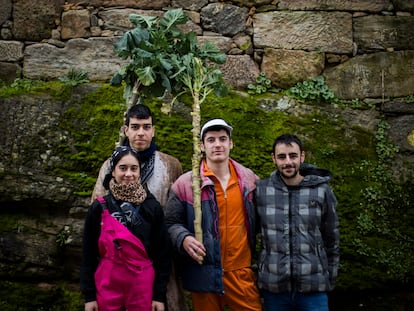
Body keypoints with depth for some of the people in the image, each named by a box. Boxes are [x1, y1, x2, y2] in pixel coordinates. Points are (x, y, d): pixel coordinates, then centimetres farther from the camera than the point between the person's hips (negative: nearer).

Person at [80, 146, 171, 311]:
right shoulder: (99, 208, -1)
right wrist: (89, 295, 1)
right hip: (107, 287, 1)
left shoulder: (152, 207, -2)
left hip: (143, 287, 0)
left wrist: (160, 295, -3)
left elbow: (163, 252, 0)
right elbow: (89, 253, 3)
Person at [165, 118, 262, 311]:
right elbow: (171, 223, 2)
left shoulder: (249, 179, 6)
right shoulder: (185, 183, -4)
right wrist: (184, 239, -17)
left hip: (243, 273, 2)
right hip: (204, 274, -2)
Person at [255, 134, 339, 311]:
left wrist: (330, 279, 9)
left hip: (314, 288, 0)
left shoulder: (322, 191, -1)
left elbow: (331, 240, 7)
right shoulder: (260, 190, -2)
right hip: (273, 288, 1)